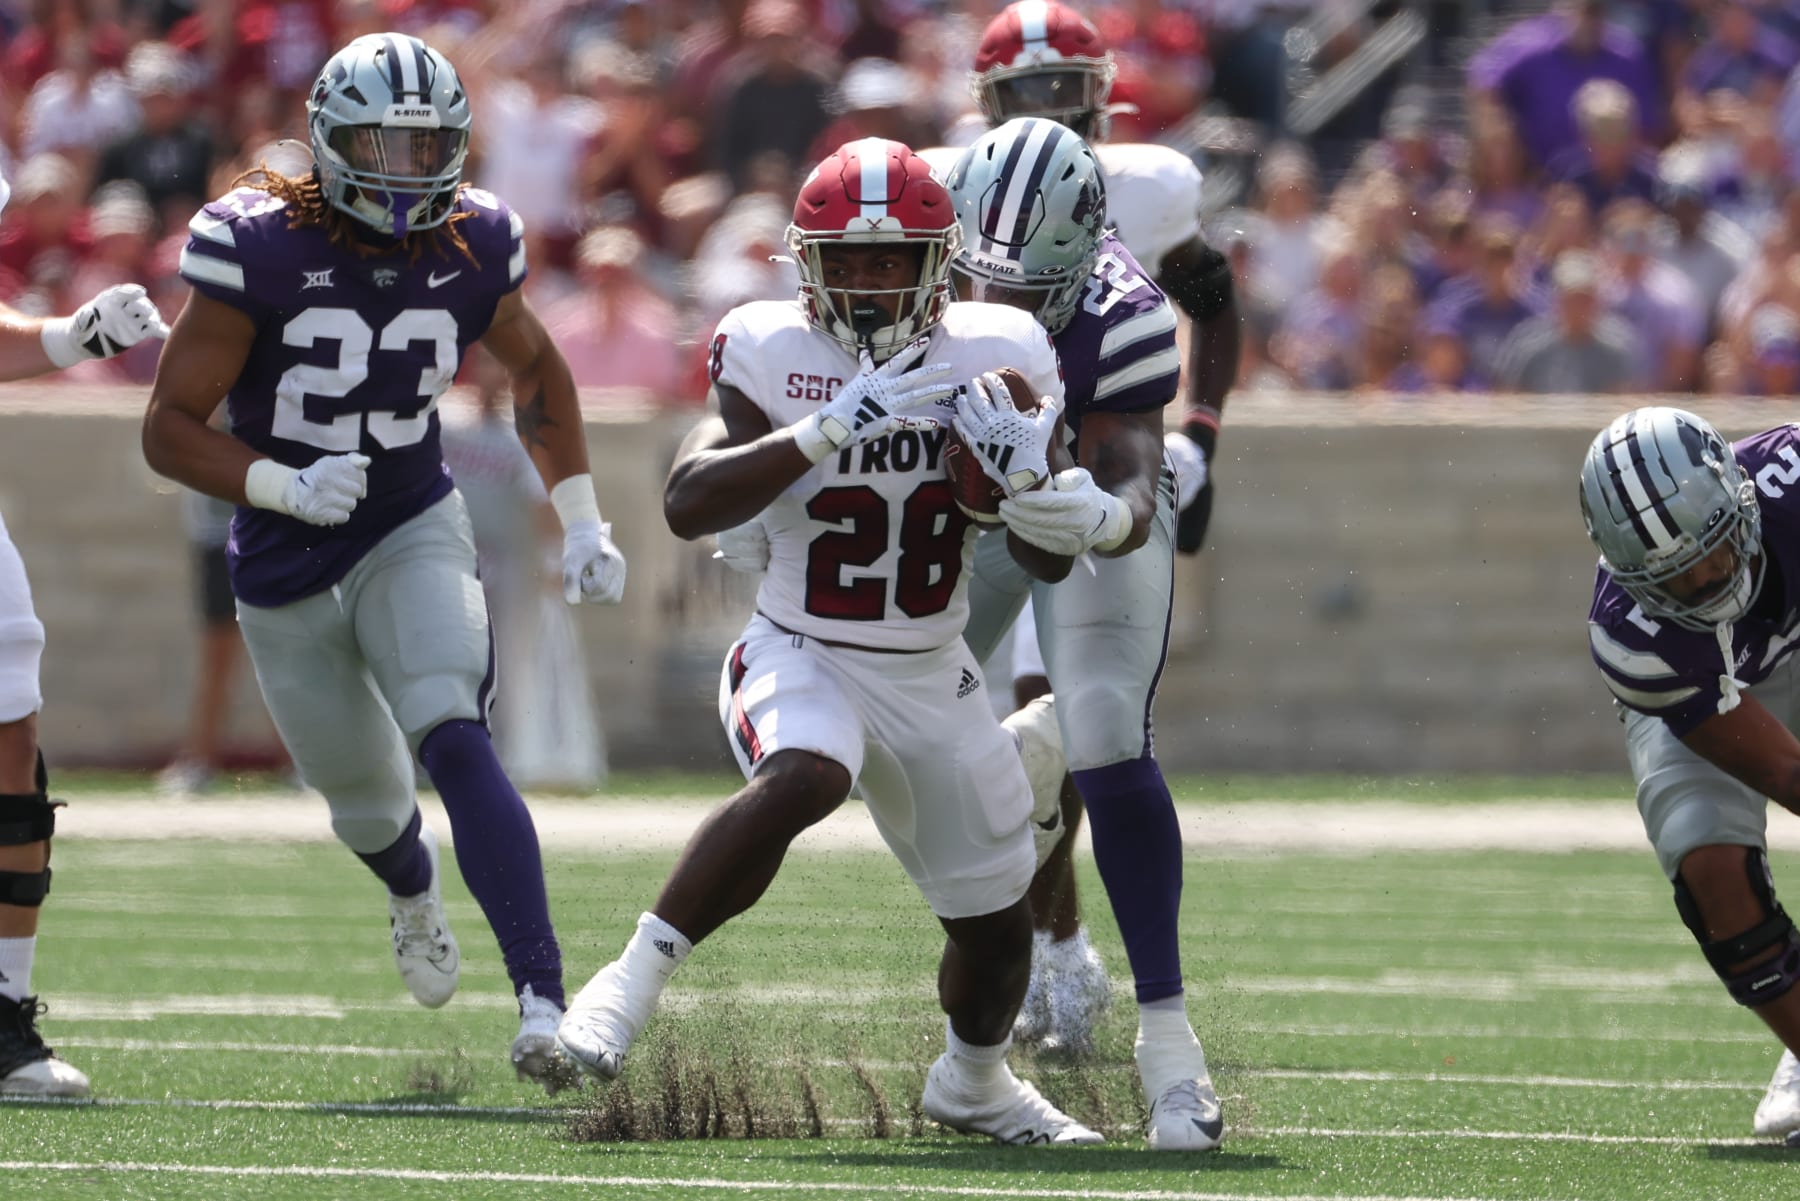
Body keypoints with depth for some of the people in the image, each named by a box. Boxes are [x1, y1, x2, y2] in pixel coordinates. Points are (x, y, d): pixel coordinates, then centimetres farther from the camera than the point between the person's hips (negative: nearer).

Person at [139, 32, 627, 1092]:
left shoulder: (471, 248, -8)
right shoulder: (261, 248, -19)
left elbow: (536, 369, 14)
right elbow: (170, 431, -15)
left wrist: (584, 521, 8)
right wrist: (285, 487, -31)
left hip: (413, 536, 0)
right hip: (287, 569, 0)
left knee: (456, 743, -26)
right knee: (368, 806, 15)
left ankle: (544, 998, -34)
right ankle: (415, 893, 55)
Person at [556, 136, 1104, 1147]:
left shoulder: (994, 357, -4)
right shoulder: (776, 355, -11)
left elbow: (1051, 563, 0)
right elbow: (687, 506, -23)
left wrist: (1026, 483, -22)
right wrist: (824, 432, -31)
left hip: (933, 680, 4)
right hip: (803, 656, -4)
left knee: (998, 922, 13)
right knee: (801, 779, -38)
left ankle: (975, 1083, 44)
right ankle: (635, 980, -30)